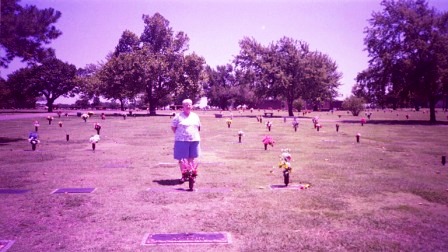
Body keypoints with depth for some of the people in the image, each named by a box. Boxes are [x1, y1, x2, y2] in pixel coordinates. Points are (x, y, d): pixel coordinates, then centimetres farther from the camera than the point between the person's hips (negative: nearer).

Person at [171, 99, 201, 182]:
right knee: (182, 158, -1)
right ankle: (183, 175, 8)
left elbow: (198, 126, 22)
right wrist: (178, 134, -1)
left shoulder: (195, 116, 12)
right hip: (182, 140, -4)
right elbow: (173, 126, 3)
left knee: (191, 158, 9)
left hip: (194, 140, 4)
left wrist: (195, 133, 11)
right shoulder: (178, 116, -2)